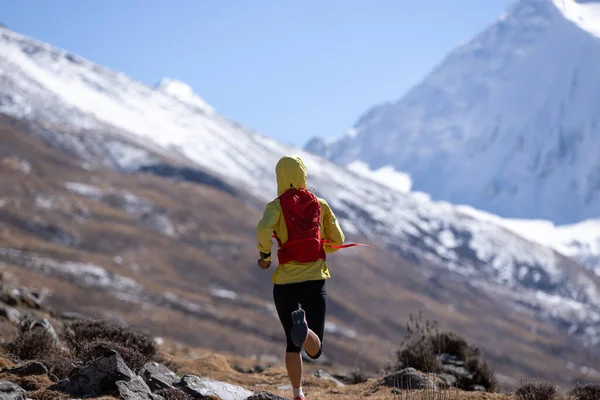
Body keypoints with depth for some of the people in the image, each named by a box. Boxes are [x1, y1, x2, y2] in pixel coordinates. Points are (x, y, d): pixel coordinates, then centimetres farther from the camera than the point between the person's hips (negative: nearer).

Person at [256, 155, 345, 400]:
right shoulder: (320, 205, 7)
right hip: (315, 281, 0)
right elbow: (337, 241, 11)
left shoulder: (276, 206, -1)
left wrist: (264, 255, -5)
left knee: (293, 343, 20)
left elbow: (264, 229, -22)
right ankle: (304, 326, -38)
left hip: (285, 283, 0)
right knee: (315, 350, -5)